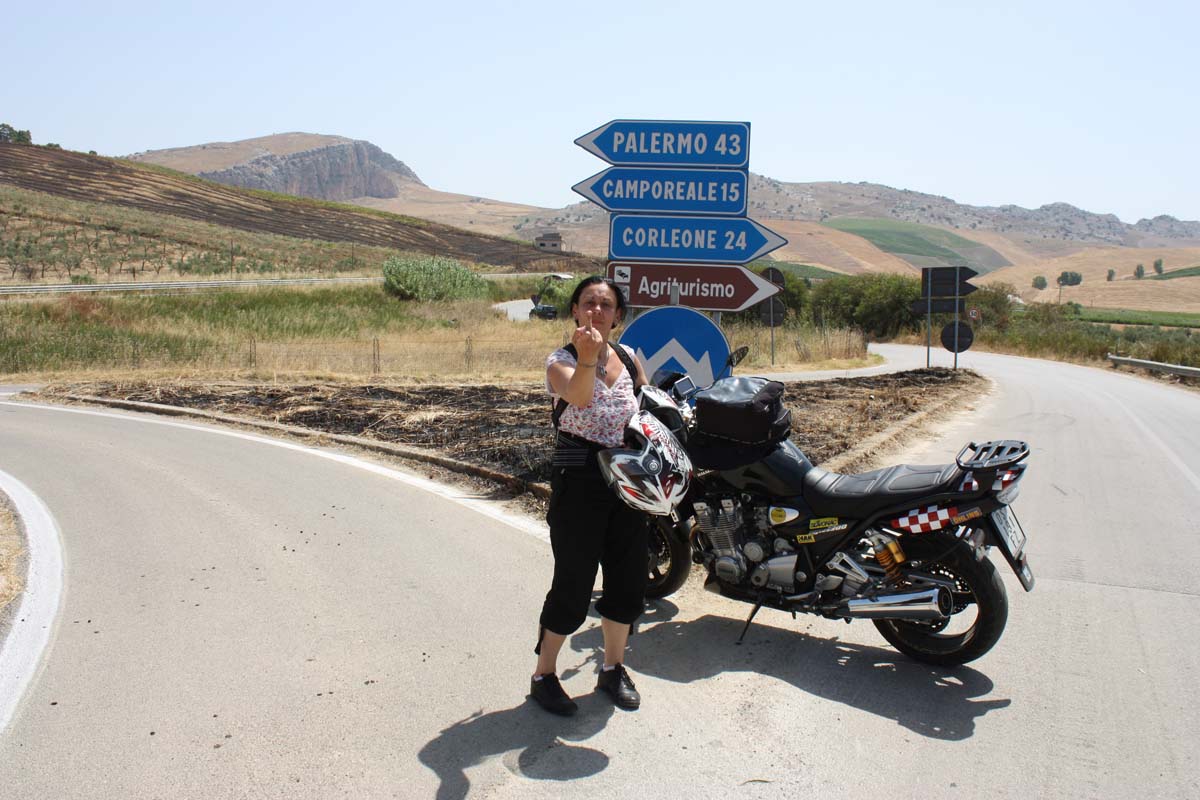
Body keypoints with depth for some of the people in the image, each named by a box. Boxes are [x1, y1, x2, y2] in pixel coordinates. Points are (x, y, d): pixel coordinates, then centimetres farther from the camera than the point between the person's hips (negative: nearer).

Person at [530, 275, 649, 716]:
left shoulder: (630, 358, 8)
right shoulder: (561, 361, -9)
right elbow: (579, 397, -32)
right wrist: (588, 358, -52)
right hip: (579, 481, -6)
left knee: (629, 581, 12)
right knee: (573, 585, -2)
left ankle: (613, 668, 32)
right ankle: (543, 675, 18)